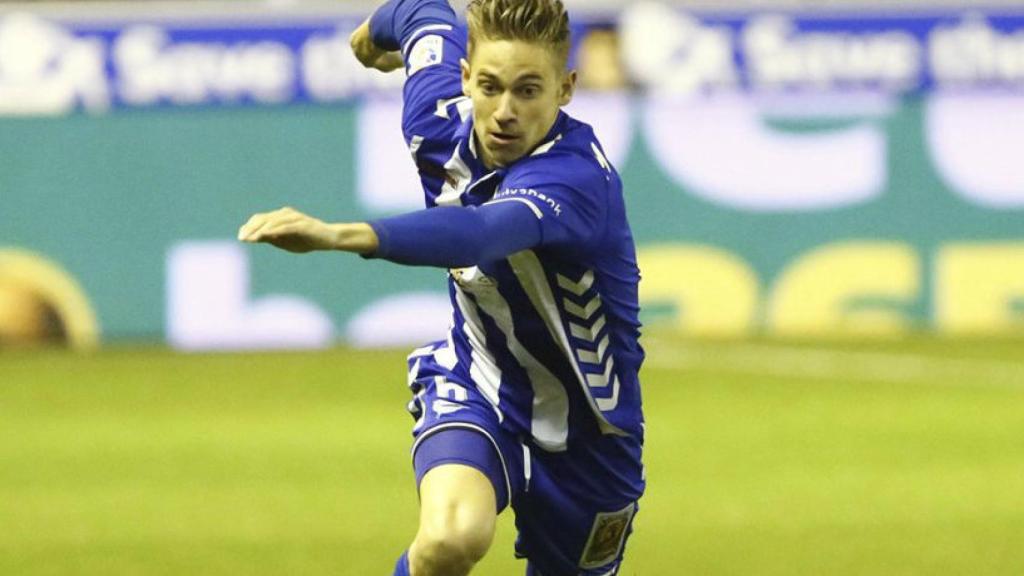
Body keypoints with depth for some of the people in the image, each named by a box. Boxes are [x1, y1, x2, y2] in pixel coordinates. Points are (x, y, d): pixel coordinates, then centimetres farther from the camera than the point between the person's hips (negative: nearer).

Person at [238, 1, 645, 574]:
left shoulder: (577, 176, -34)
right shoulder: (439, 119, -14)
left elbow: (477, 233, -56)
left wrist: (342, 235, -71)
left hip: (583, 434, -2)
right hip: (472, 382, 2)